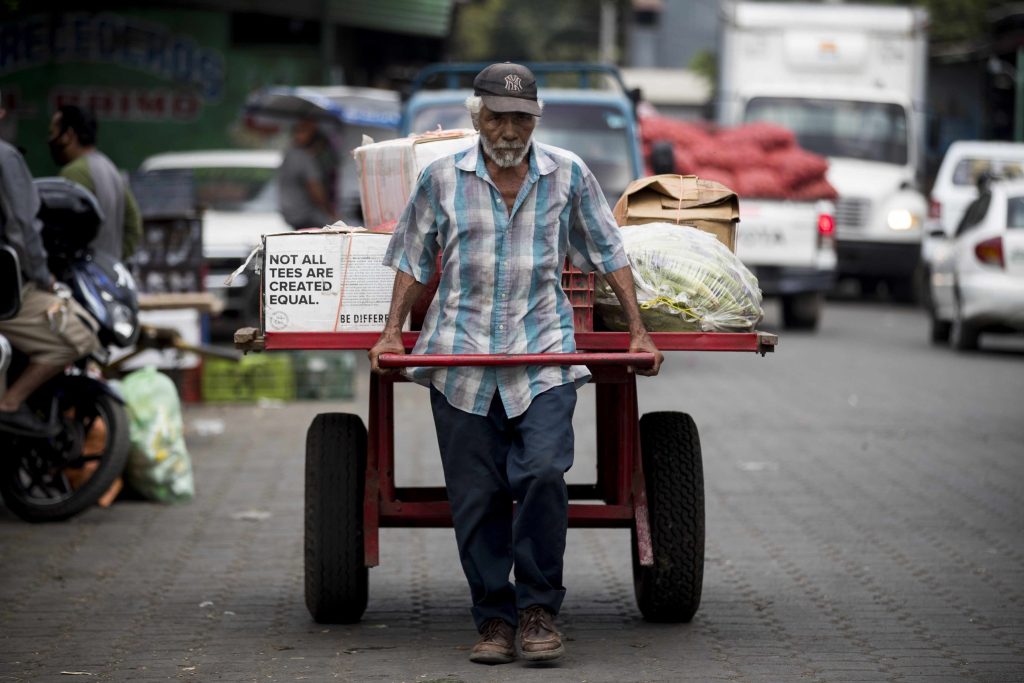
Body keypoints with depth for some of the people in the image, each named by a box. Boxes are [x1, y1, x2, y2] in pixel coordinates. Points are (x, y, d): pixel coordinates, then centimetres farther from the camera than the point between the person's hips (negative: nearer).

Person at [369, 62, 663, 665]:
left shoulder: (567, 175, 6)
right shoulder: (444, 179, 6)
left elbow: (609, 254, 13)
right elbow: (414, 259, 16)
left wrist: (638, 331, 11)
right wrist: (393, 331, 8)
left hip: (543, 352, -1)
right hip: (462, 355, 1)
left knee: (543, 472, -19)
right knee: (476, 496, 0)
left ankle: (538, 609, -6)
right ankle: (494, 620, 10)